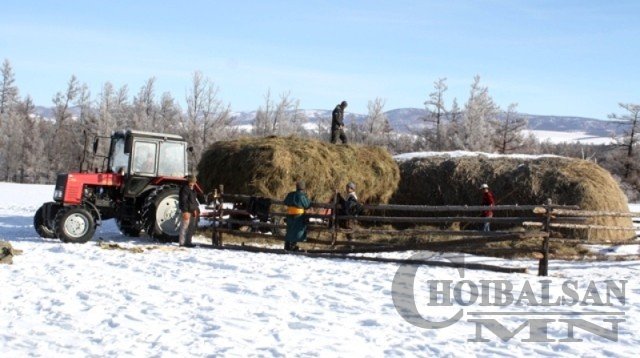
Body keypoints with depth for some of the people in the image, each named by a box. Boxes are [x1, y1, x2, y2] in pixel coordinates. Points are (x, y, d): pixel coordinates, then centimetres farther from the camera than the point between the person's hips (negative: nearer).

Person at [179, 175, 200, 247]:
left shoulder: (192, 189, 17)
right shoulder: (185, 189, -14)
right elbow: (183, 201, -19)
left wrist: (195, 210, 16)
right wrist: (185, 212, -24)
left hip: (192, 211, 10)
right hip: (186, 211, -10)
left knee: (191, 228, 13)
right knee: (185, 227, -7)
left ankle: (188, 242, 21)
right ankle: (182, 242, -3)